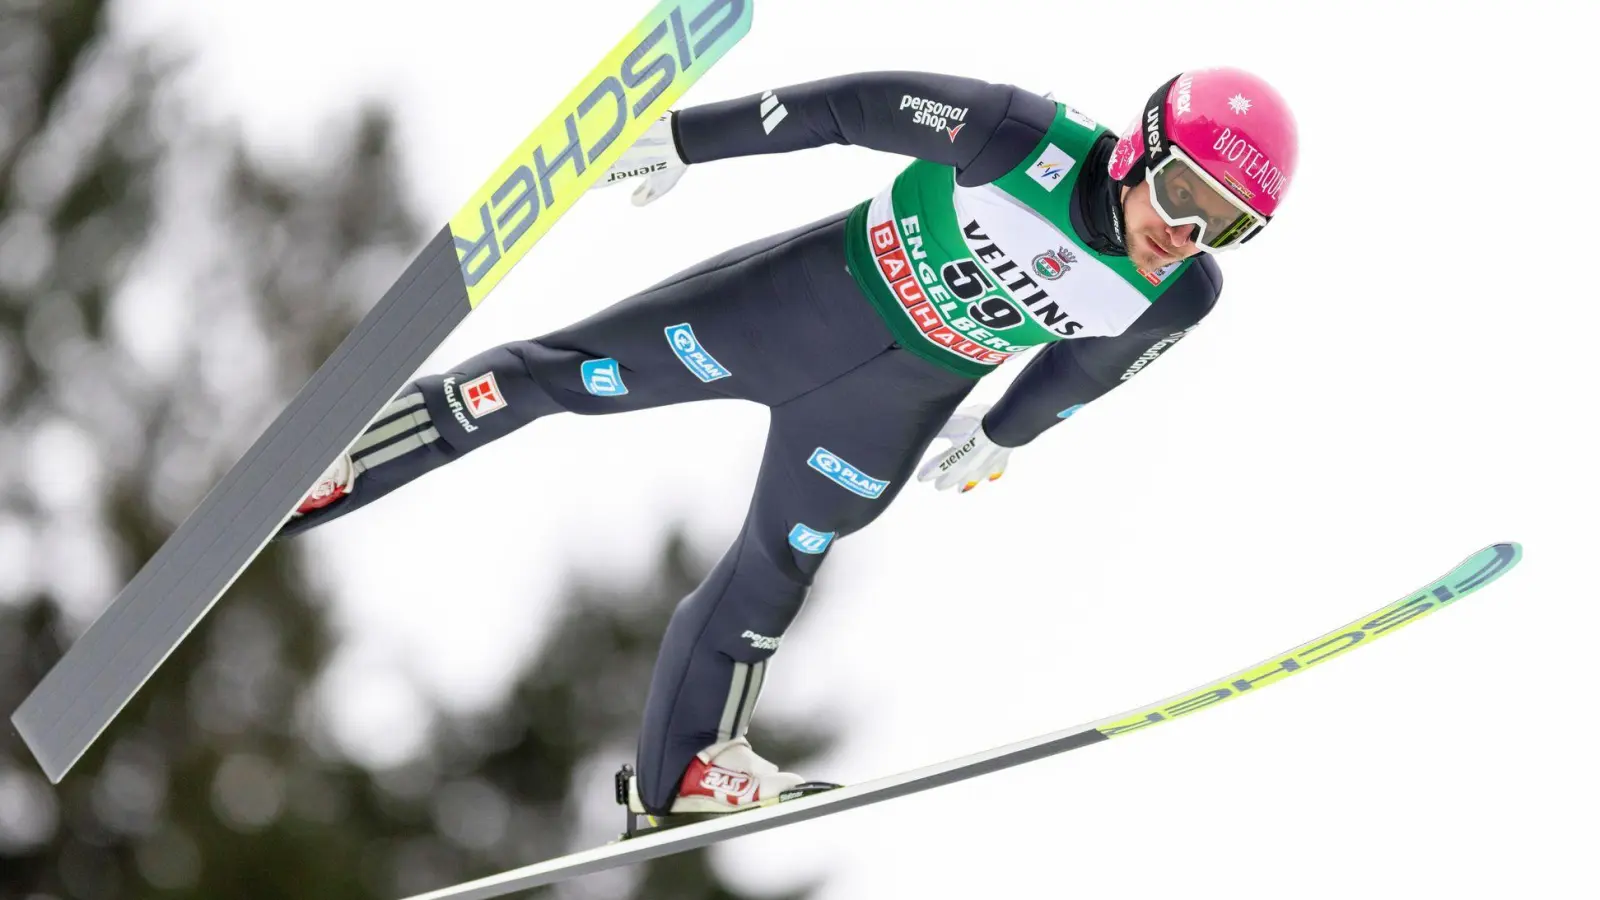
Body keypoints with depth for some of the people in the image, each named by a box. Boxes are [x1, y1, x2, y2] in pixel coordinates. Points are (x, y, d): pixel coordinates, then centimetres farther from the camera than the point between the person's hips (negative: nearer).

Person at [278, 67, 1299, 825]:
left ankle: (679, 768, 36)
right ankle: (328, 465, 9)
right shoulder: (1031, 141, -30)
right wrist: (687, 136, -19)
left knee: (777, 566, 15)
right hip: (815, 293, -3)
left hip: (896, 402, 4)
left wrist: (1000, 433, 23)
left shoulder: (1182, 295, -15)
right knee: (567, 370, -3)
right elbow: (859, 106, -22)